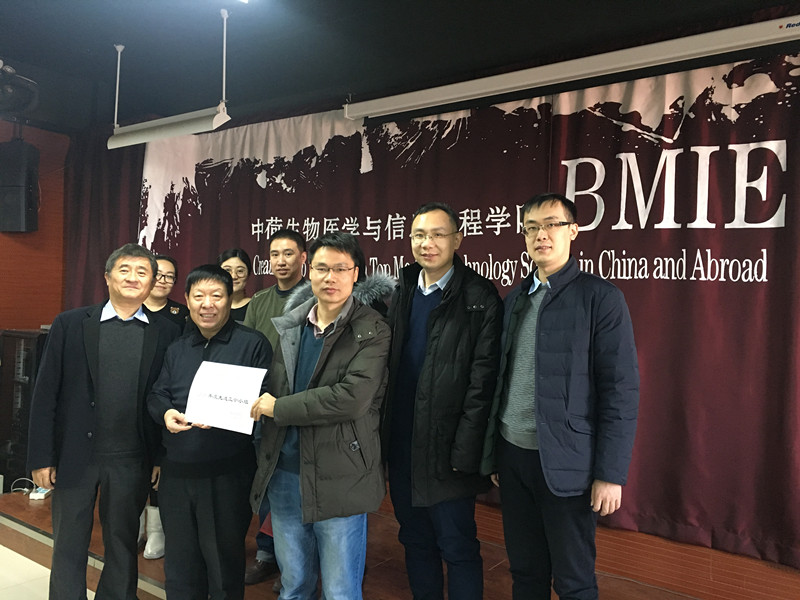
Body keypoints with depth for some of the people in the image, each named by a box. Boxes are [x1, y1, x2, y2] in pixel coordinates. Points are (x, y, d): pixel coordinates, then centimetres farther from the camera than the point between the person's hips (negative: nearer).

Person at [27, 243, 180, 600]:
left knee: (123, 546, 15)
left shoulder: (166, 333, -1)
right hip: (75, 456, 0)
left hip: (132, 461, 0)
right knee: (69, 547, 13)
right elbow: (45, 394, -1)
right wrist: (41, 457, -4)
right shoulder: (69, 325, -1)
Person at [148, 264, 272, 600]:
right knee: (179, 559, 19)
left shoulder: (252, 344, -5)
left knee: (223, 560, 10)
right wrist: (165, 413, -9)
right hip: (176, 471, 5)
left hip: (227, 475, -5)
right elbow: (156, 395, 14)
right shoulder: (177, 349, 14)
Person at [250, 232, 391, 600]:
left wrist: (280, 408, -16)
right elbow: (271, 390, 13)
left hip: (338, 480, -5)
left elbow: (353, 397, -23)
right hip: (284, 473, 5)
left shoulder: (372, 332, -11)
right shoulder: (288, 326, 7)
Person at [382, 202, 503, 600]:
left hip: (445, 448, -6)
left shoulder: (479, 298, -10)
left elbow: (482, 380, -13)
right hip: (400, 444, 6)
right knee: (415, 541, 19)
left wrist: (464, 452, -16)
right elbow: (388, 365, 8)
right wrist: (381, 431, 2)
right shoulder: (400, 293, 8)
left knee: (457, 548, 6)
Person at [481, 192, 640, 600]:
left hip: (565, 462, -5)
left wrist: (610, 474, -14)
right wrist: (494, 454, 11)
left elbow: (621, 390, -11)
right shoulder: (515, 299, 10)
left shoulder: (600, 297, -7)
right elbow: (502, 380, 11)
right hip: (512, 453, 5)